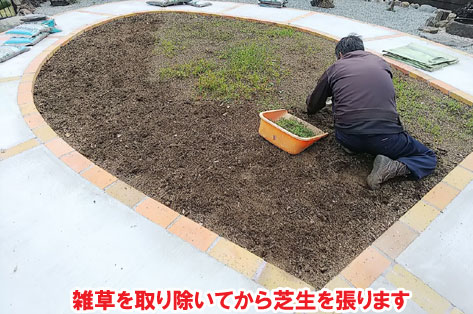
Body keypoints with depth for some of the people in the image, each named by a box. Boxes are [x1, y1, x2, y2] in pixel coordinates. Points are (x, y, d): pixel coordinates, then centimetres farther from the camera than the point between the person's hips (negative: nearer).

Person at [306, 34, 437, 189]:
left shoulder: (335, 68, 13)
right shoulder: (381, 63, 19)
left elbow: (312, 107, 23)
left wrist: (311, 107, 49)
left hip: (347, 138, 1)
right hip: (385, 140, -1)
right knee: (429, 158, 21)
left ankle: (351, 146, 13)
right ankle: (393, 167, -8)